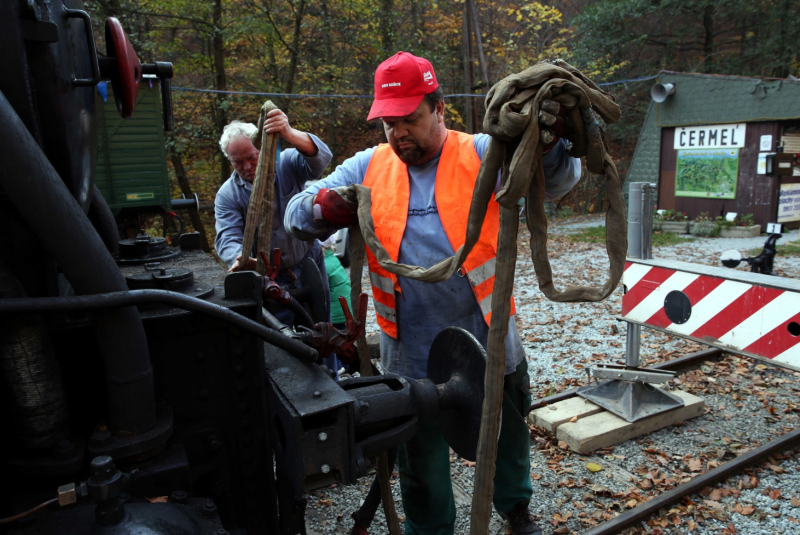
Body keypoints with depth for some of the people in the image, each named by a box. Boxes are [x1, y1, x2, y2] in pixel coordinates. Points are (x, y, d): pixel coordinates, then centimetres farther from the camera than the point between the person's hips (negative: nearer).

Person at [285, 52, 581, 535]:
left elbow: (559, 179, -12)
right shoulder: (368, 169, 0)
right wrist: (323, 207, -23)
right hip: (413, 354, 1)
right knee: (421, 454, 20)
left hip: (489, 343, 0)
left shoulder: (481, 155, -5)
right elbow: (297, 215, 1)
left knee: (508, 435, 24)